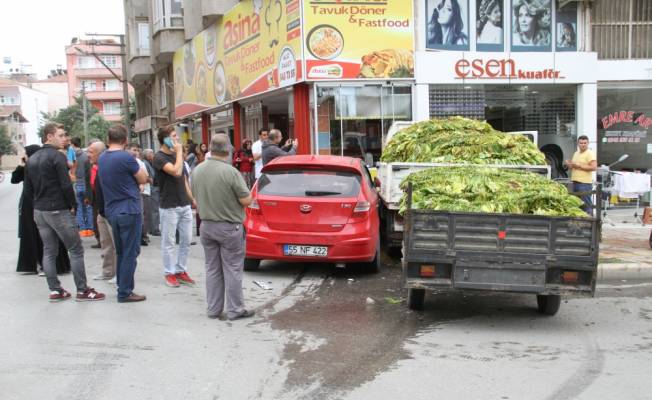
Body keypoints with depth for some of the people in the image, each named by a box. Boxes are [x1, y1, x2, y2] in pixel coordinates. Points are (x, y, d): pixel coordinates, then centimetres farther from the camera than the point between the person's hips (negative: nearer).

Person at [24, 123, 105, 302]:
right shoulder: (57, 156, -13)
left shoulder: (32, 159, 12)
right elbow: (66, 185, -20)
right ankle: (82, 291, 0)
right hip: (58, 210, -8)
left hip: (39, 211, 8)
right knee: (76, 250, -1)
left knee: (49, 251, 11)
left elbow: (28, 189, 15)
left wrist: (40, 200, 16)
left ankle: (55, 290, 14)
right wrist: (73, 205, -7)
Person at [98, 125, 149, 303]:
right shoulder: (126, 157, -15)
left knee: (121, 252, 17)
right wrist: (139, 167, 13)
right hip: (129, 210, -8)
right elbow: (143, 179, -4)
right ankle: (125, 293, 2)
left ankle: (122, 287, 23)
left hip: (111, 211, 8)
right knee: (130, 253, -1)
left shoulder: (101, 159, 8)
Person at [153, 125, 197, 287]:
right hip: (169, 207, -7)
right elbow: (176, 172, -25)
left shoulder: (176, 155, 14)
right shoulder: (159, 157, -10)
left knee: (186, 240, 9)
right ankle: (170, 273, 11)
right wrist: (179, 152, -13)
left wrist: (192, 199, 14)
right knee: (168, 242, 2)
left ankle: (181, 270, 19)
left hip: (185, 205, 7)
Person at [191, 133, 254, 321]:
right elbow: (246, 200, -16)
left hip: (206, 225, 6)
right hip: (229, 227, -5)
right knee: (232, 270, 4)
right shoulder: (230, 172, -20)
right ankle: (235, 310, 10)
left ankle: (213, 309, 20)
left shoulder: (197, 170, -1)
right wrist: (240, 193, 4)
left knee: (212, 269, 13)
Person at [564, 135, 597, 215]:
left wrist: (579, 166, -14)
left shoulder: (590, 154, -5)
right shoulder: (576, 153, 20)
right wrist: (568, 164, 8)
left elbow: (594, 167, -16)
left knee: (586, 203, -10)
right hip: (575, 182, 8)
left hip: (585, 183, -8)